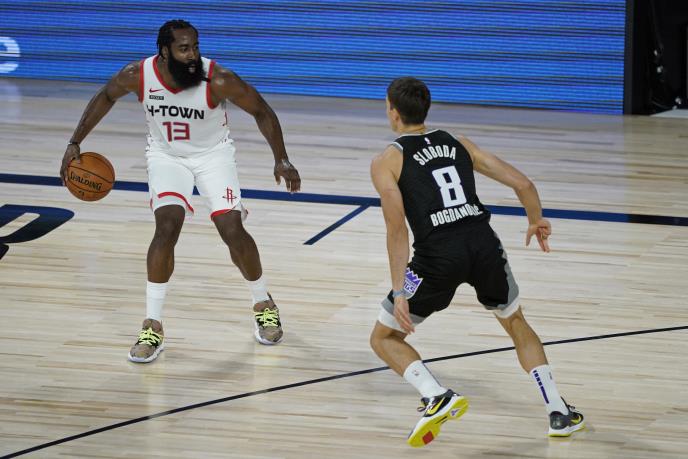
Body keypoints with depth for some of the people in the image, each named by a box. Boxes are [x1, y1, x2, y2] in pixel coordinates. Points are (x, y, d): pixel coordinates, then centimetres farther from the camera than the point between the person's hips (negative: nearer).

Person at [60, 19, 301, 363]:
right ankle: (152, 327, -11)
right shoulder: (138, 76, -23)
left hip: (212, 154, -1)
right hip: (166, 155, 1)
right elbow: (106, 97, -1)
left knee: (232, 230, -12)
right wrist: (75, 144, -3)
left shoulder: (219, 81, -30)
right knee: (166, 228, -18)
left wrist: (281, 160, -21)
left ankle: (263, 305, 16)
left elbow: (261, 112, -15)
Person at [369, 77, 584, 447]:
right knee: (515, 323, 31)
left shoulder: (387, 161, 8)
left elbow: (397, 229, -5)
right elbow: (523, 184, 16)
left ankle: (437, 397, -8)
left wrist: (399, 292, -6)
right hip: (484, 243, 4)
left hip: (438, 256, -4)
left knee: (384, 338, 16)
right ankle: (559, 413, 23)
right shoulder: (460, 145, 20)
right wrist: (536, 223, 35)